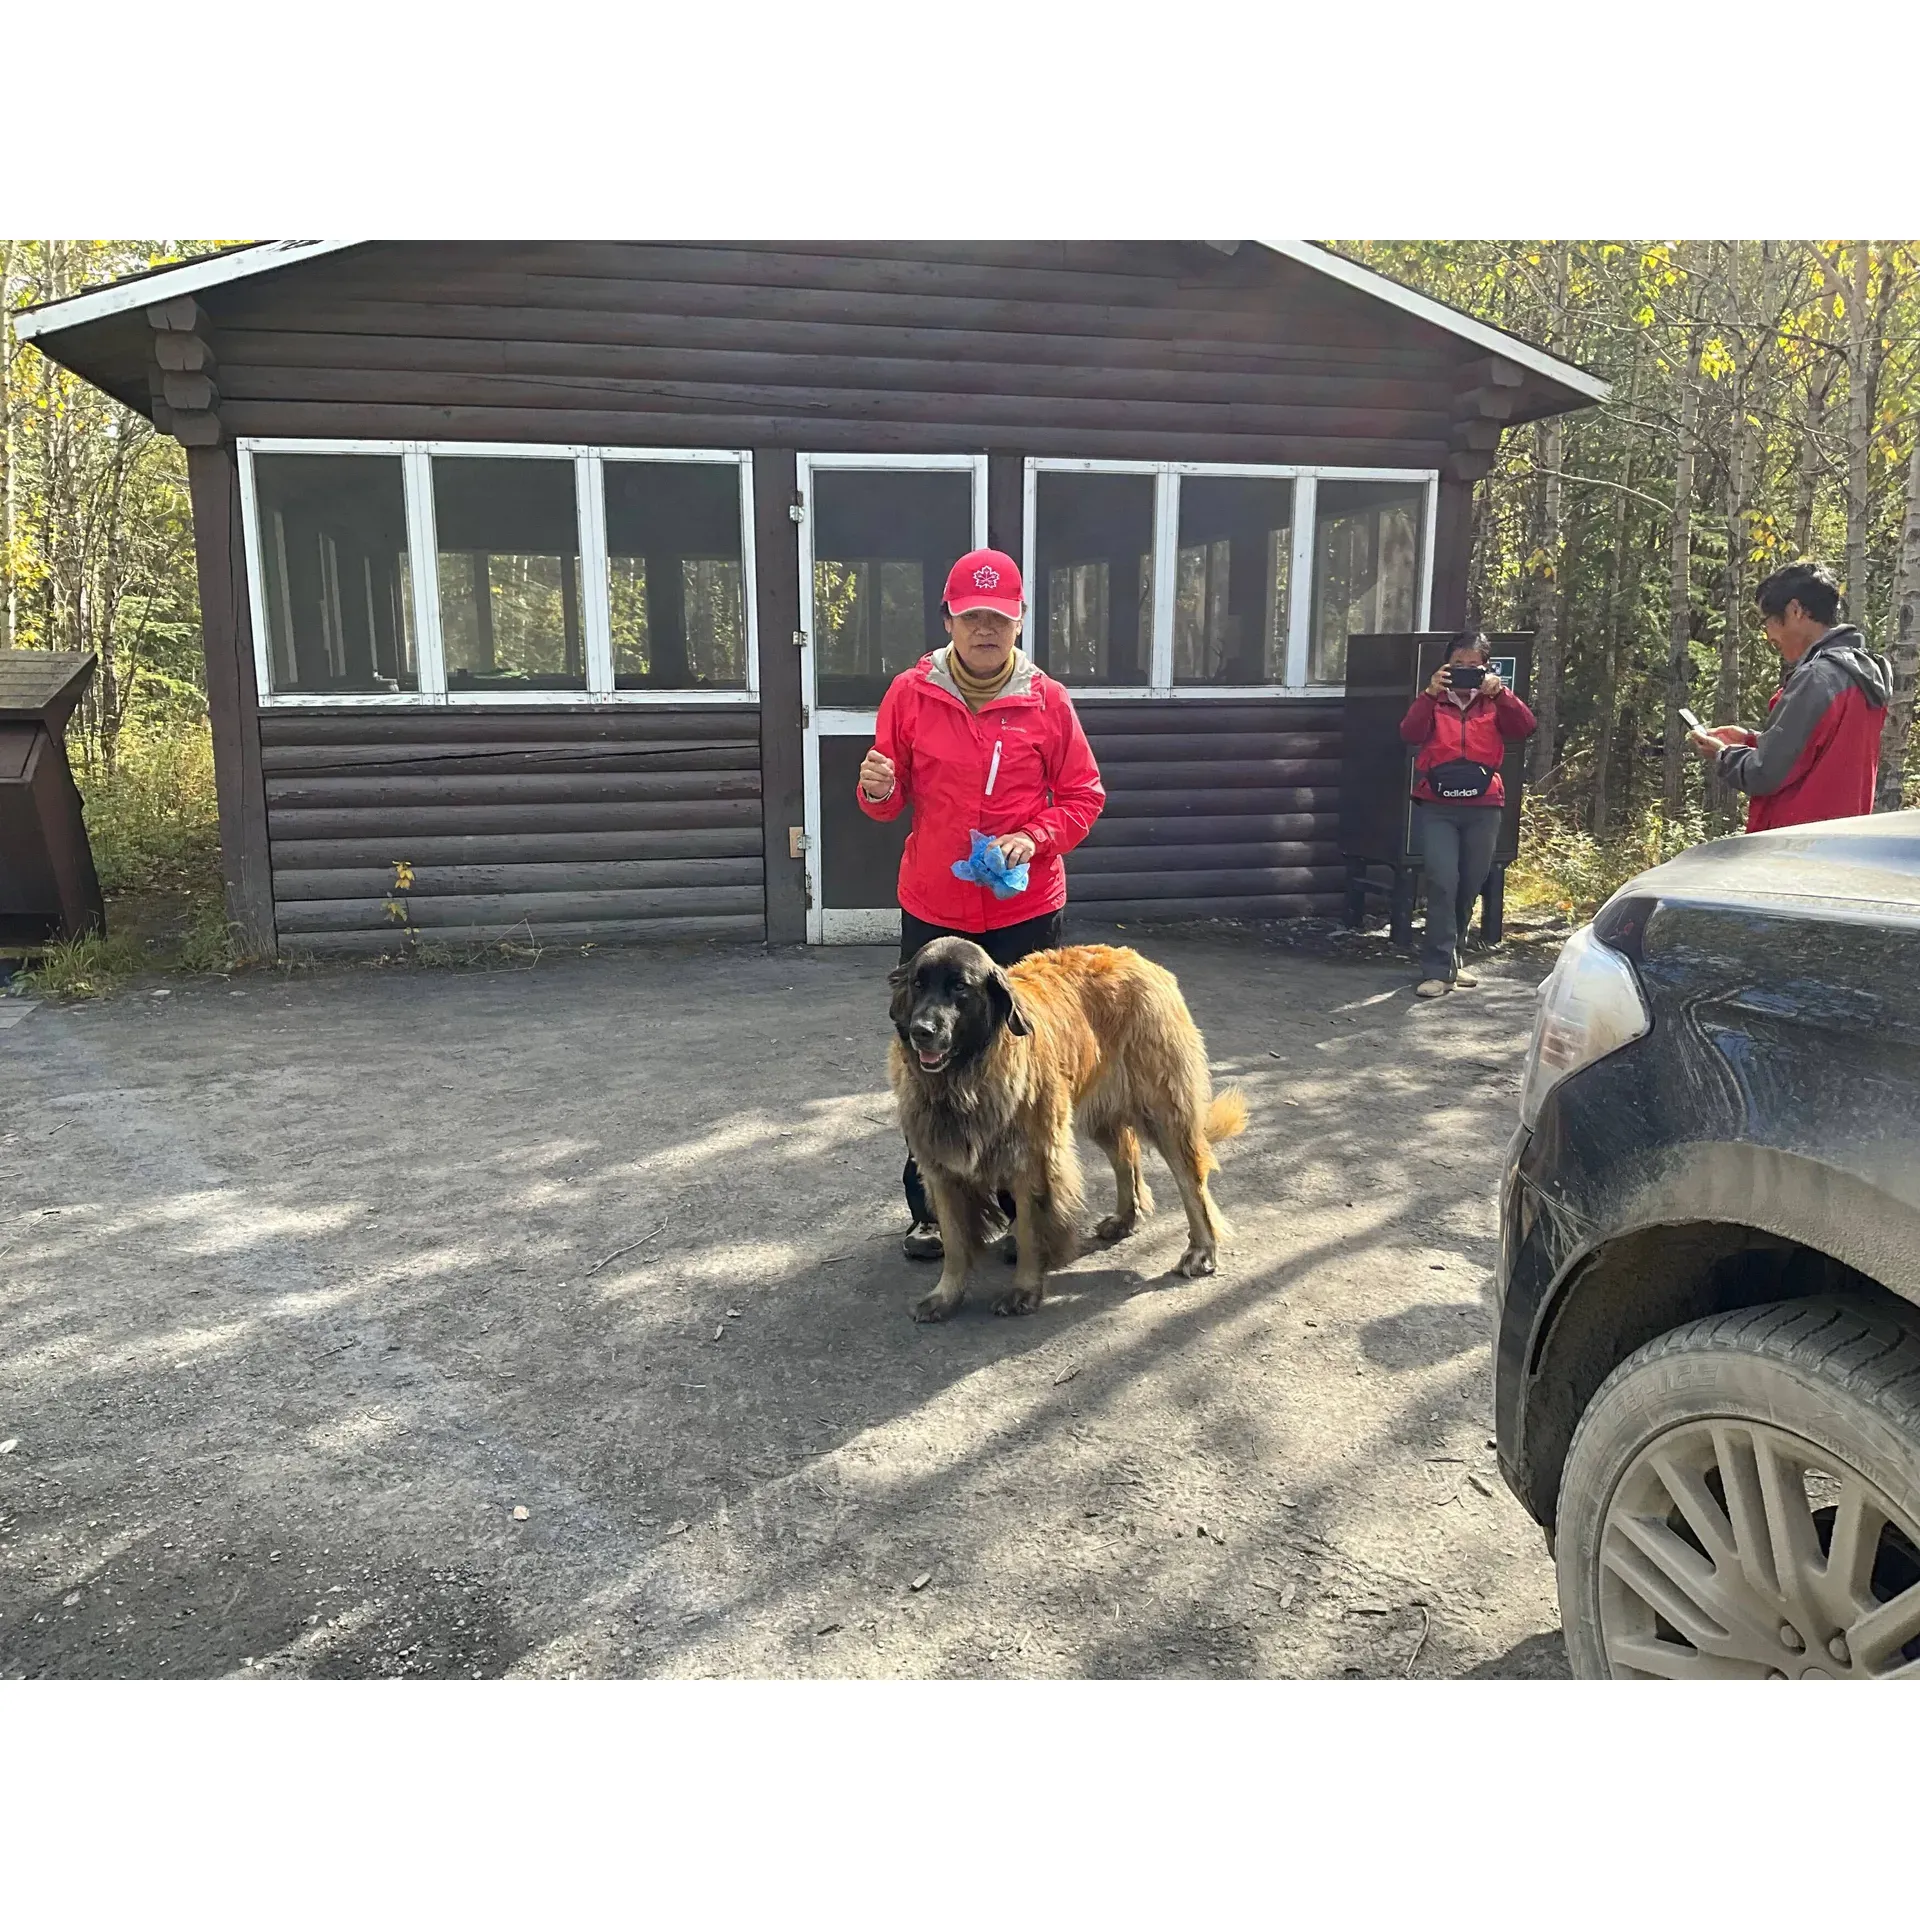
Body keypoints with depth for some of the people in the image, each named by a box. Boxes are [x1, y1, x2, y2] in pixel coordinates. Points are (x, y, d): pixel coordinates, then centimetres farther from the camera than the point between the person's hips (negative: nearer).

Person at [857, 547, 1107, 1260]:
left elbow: (1083, 796, 3)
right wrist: (877, 790, -16)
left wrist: (1035, 838, -14)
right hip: (932, 911, 1)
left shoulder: (1046, 700, -1)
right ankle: (929, 1206, 22)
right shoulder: (910, 693, 1)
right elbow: (893, 800, 8)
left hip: (1026, 910, -1)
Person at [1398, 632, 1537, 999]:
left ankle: (1450, 957, 27)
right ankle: (1437, 971, -12)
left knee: (1471, 886, 10)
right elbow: (1410, 734, -10)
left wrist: (1500, 692, -16)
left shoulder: (1495, 702, 10)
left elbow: (1525, 727, -6)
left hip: (1483, 806, 3)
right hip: (1438, 806, -2)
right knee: (1443, 882, -14)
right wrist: (1430, 693, -19)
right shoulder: (1434, 700, 7)